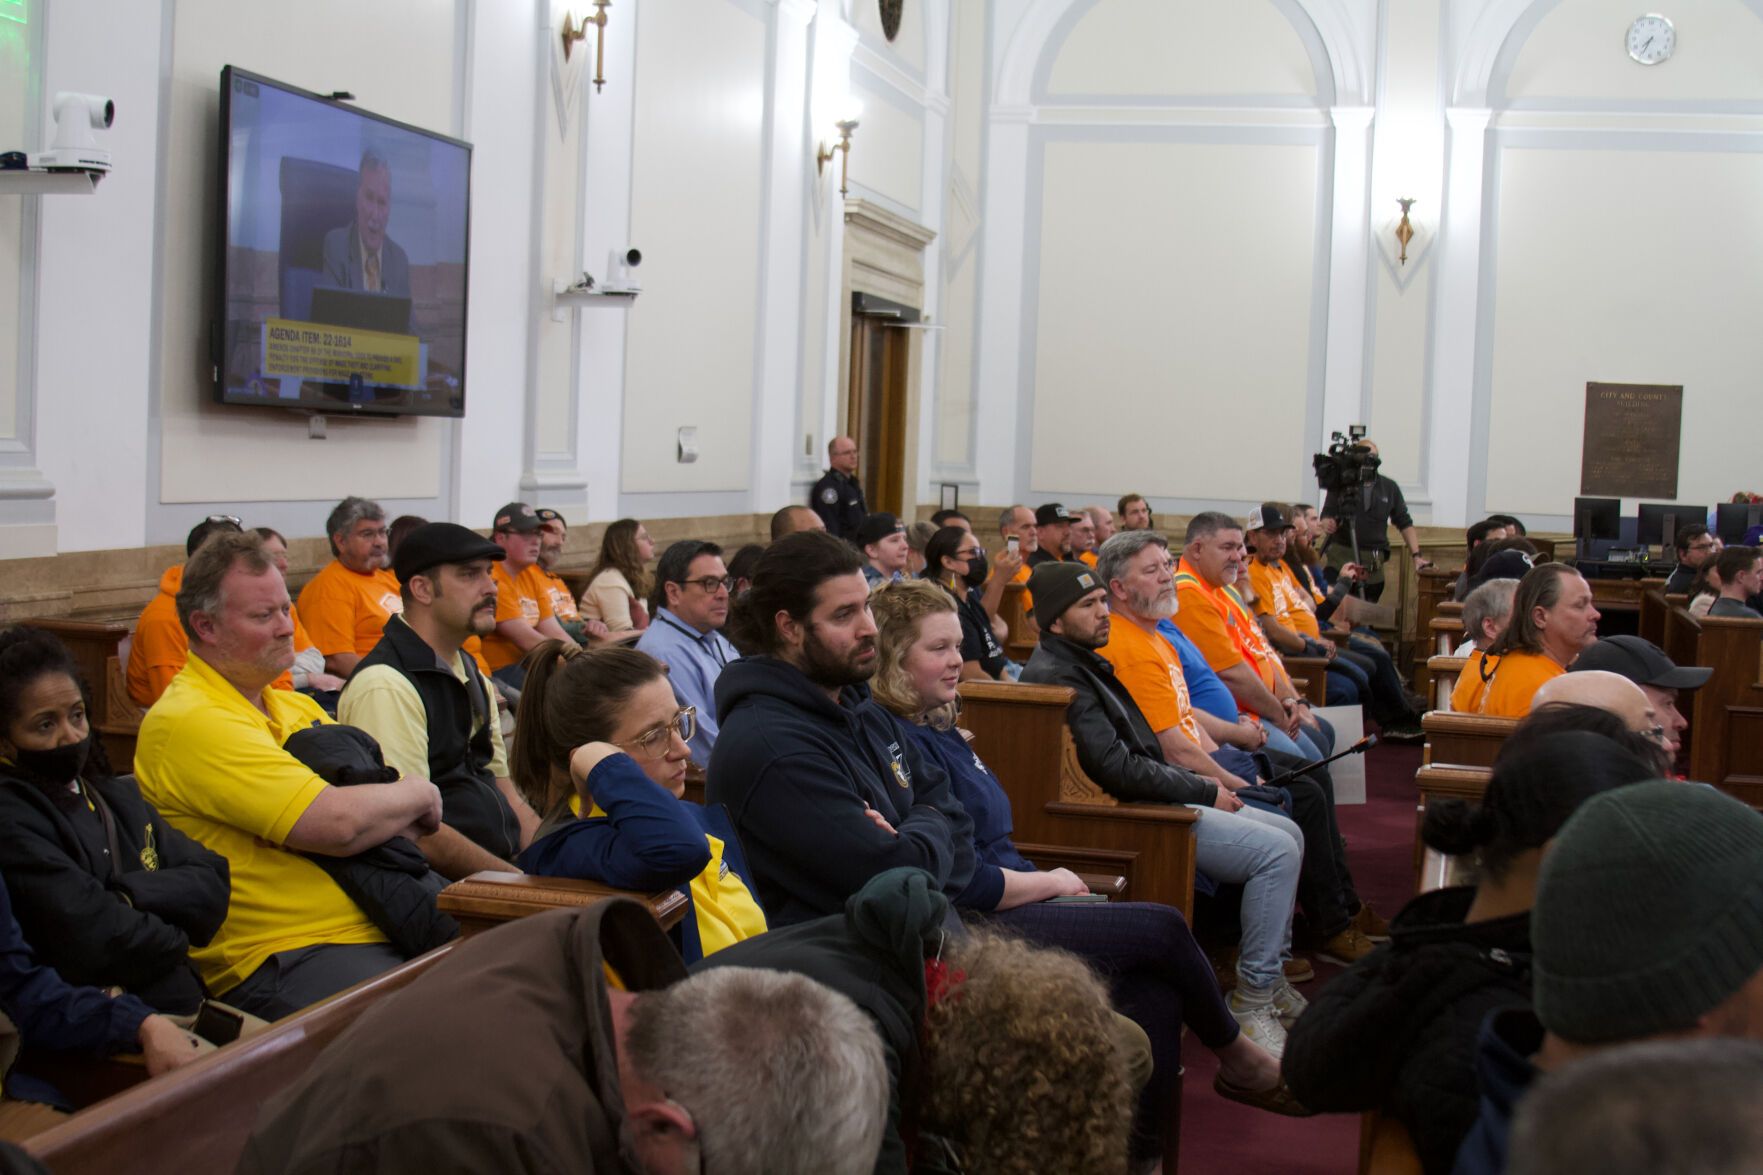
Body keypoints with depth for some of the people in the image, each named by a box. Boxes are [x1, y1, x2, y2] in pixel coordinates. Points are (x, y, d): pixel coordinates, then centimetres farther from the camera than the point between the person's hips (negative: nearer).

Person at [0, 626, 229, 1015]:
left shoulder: (119, 797, 19)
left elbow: (211, 884, 8)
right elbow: (102, 944, -16)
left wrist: (130, 893, -9)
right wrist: (175, 938, 3)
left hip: (185, 1006, 8)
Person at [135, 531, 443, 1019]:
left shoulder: (296, 707, 20)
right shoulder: (191, 722, -9)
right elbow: (338, 823, -18)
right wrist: (418, 795, 1)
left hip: (376, 929, 9)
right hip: (284, 957, -9)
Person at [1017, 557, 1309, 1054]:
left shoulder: (1083, 662, 16)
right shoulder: (1055, 676, -18)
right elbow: (1118, 770, -23)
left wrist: (1194, 779, 10)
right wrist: (1205, 793, -13)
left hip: (1153, 796, 11)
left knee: (1289, 834, 12)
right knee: (1278, 851, -19)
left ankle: (1270, 973, 19)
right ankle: (1253, 998, -11)